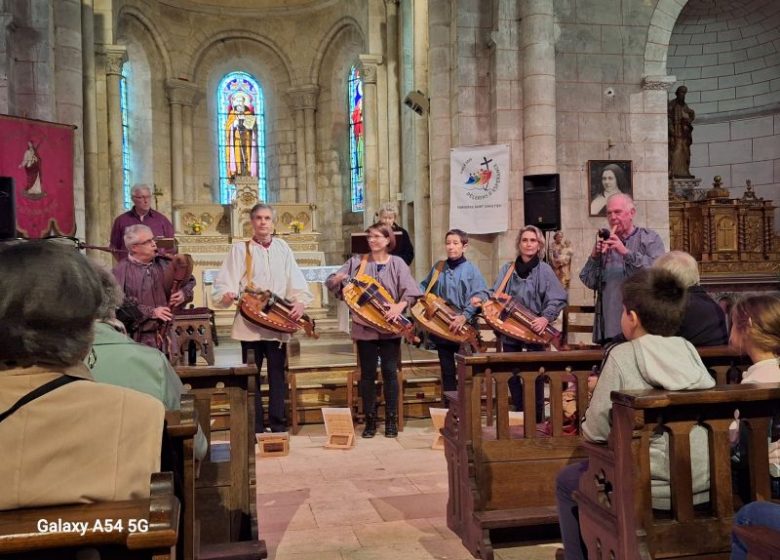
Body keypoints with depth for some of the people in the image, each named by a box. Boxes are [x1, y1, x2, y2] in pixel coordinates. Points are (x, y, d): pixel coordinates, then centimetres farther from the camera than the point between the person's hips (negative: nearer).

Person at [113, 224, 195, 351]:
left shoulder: (164, 264, 8)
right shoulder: (121, 270, -7)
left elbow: (189, 280, 19)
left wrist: (184, 293, -4)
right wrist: (151, 312, -19)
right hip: (138, 337, -5)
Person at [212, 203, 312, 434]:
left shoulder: (283, 248, 10)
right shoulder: (240, 248, 4)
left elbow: (296, 281, 3)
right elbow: (224, 282, -4)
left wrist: (300, 302, -15)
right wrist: (227, 294, -26)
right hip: (250, 323, -1)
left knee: (277, 375, 6)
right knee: (252, 376, 3)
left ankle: (278, 425, 15)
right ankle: (255, 429, 10)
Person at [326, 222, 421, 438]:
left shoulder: (397, 263, 1)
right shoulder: (357, 261, 4)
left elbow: (410, 291, -6)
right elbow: (330, 282, 4)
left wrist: (400, 305, -25)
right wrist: (338, 279, -18)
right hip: (365, 327, 1)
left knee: (389, 372, 3)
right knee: (367, 373, 5)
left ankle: (391, 420, 14)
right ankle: (370, 420, 15)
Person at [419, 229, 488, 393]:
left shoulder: (471, 271, -7)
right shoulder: (438, 267, 7)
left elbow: (480, 296, -17)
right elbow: (424, 286, 21)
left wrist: (465, 316, -28)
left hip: (464, 328, -4)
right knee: (447, 369, 11)